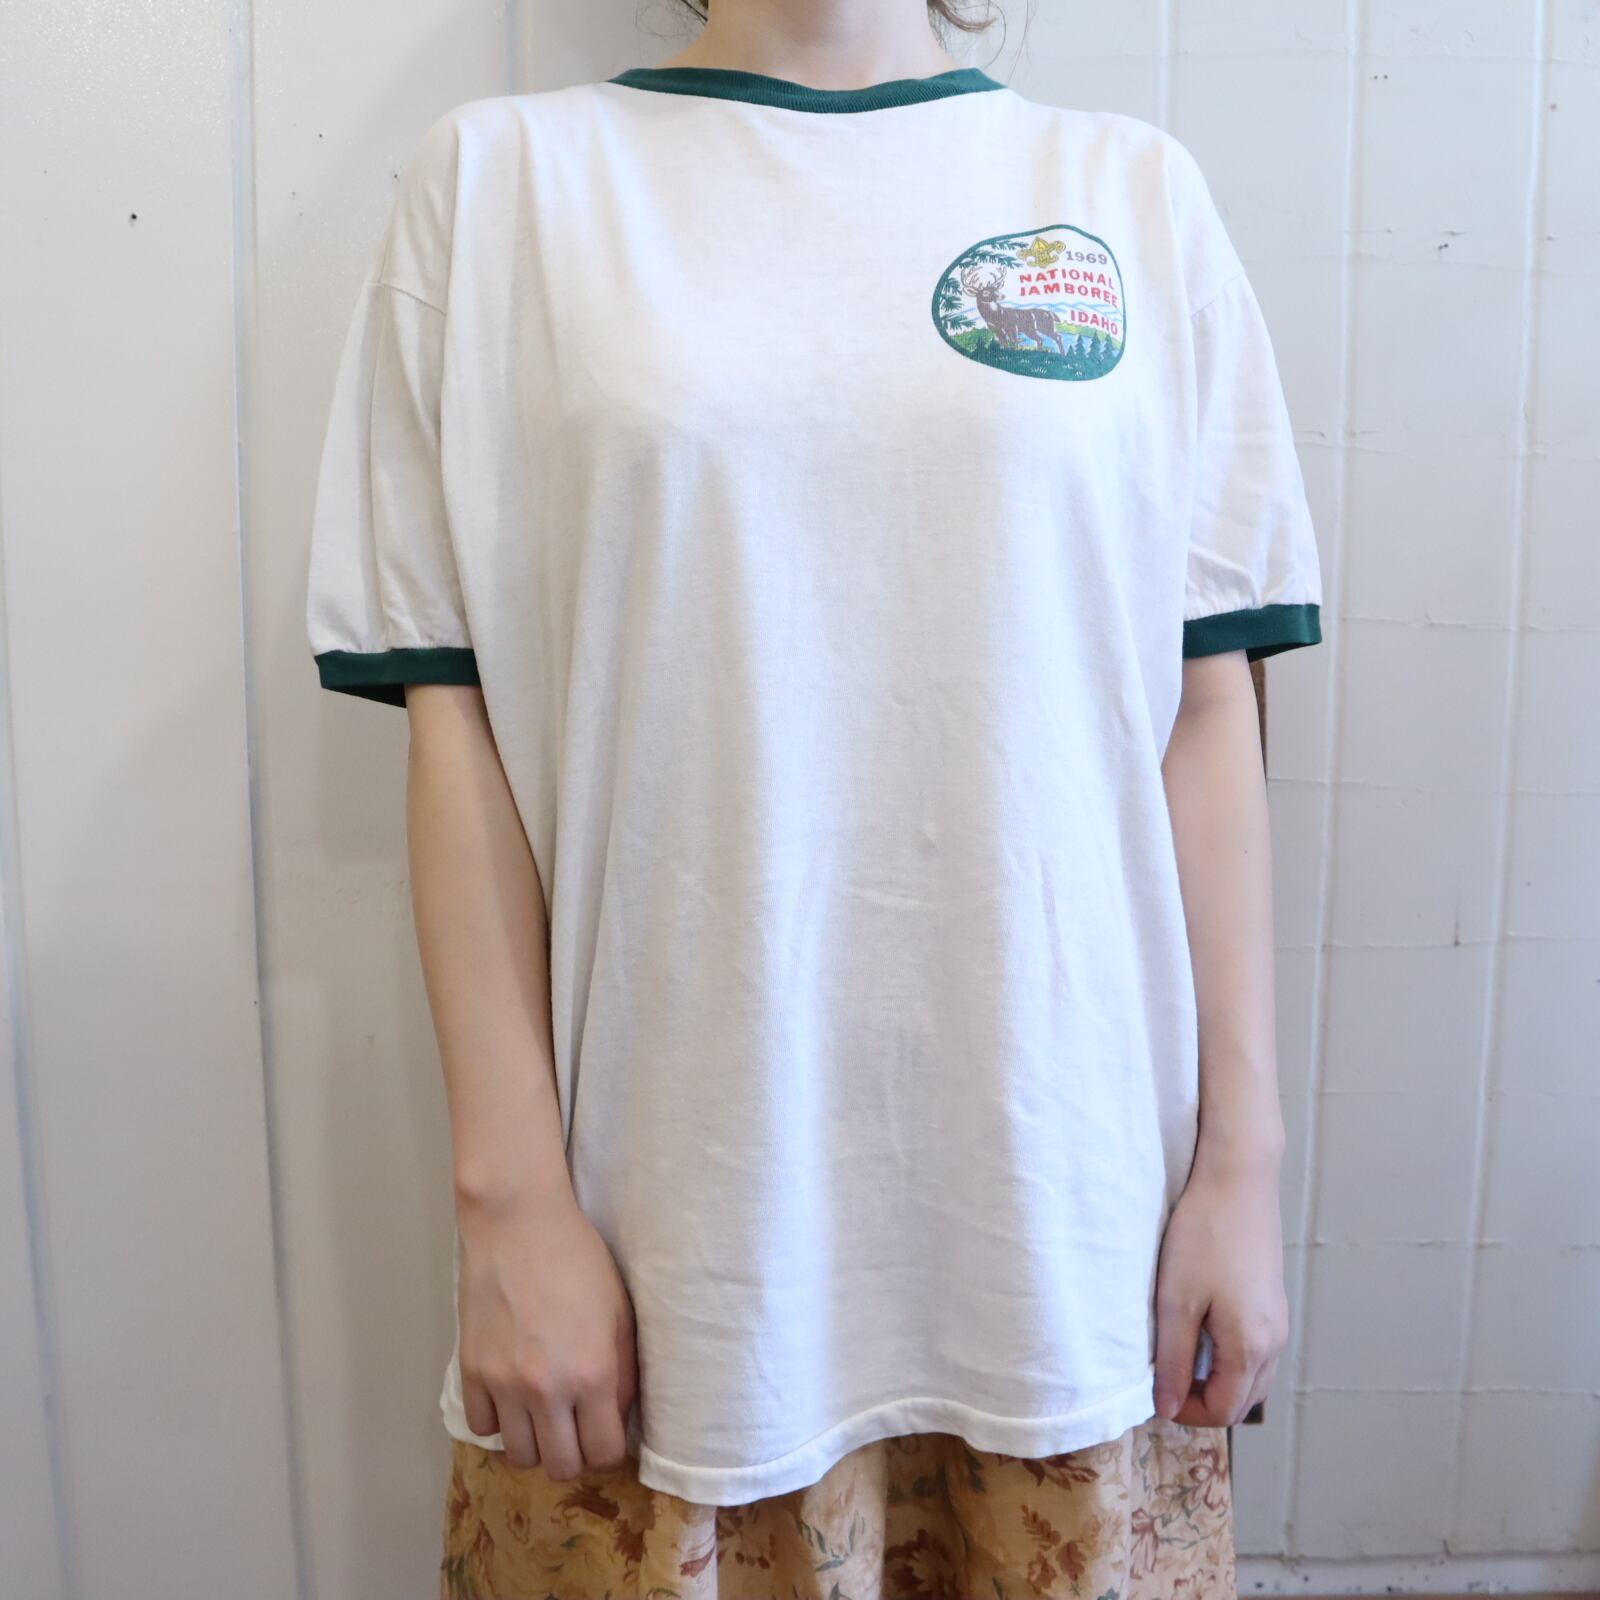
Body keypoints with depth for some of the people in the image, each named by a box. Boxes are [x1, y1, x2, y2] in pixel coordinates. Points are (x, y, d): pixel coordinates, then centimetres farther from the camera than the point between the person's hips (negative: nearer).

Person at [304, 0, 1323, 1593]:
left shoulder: (1133, 191, 5)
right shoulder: (498, 177, 2)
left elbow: (1205, 708, 3)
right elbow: (455, 715, -2)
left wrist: (1242, 1154, 1)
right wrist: (510, 1195, -5)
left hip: (1067, 1194, 2)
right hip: (681, 1207, -1)